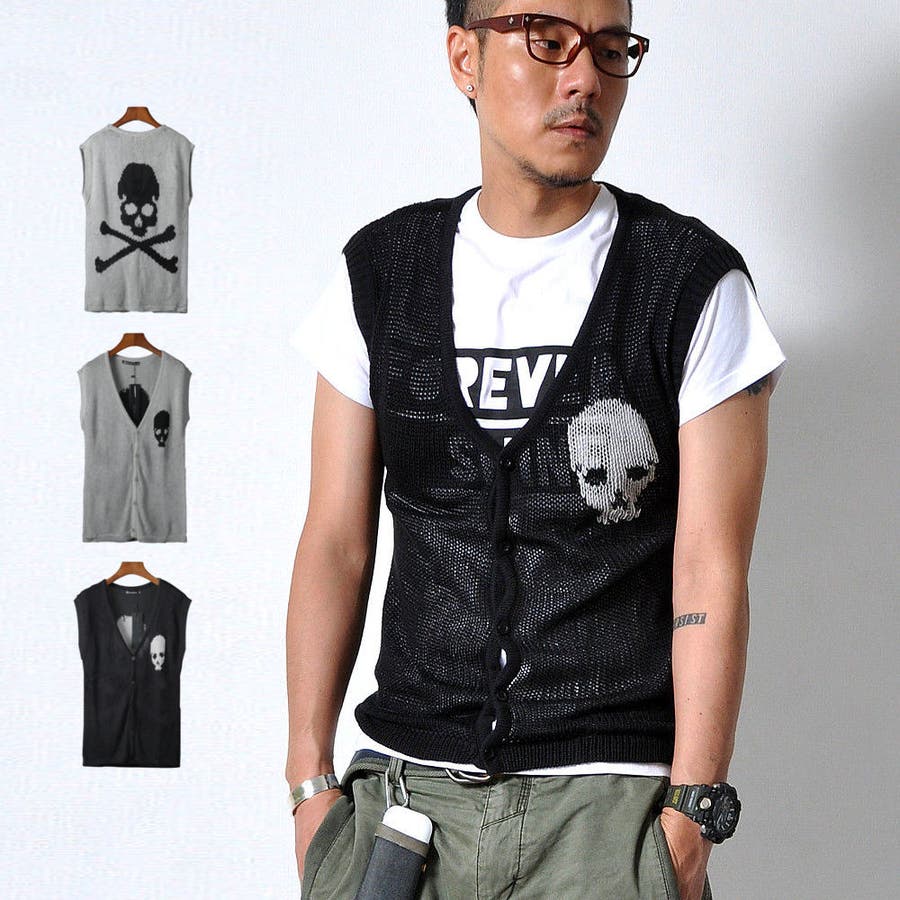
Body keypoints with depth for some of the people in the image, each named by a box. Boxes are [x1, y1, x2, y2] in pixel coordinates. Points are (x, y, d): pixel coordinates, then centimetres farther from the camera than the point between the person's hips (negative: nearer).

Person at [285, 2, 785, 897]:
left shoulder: (695, 285, -1)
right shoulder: (379, 272, 7)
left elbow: (710, 572, -5)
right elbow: (336, 543, 8)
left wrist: (690, 816, -10)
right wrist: (310, 781, 3)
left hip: (612, 798, -2)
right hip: (404, 782, 3)